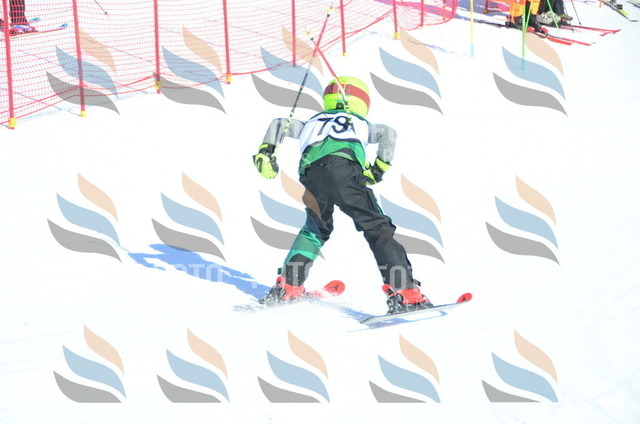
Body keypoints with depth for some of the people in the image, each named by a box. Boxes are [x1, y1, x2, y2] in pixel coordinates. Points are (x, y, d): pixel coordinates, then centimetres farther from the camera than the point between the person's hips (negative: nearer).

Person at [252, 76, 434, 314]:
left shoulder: (312, 123, 41)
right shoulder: (361, 124, 33)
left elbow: (281, 124, 31)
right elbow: (388, 133, 15)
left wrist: (265, 152, 25)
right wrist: (379, 169, 17)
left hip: (311, 172, 4)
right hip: (344, 170, -3)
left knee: (315, 229, 29)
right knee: (377, 229, -2)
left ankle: (287, 287, 24)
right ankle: (404, 293, -17)